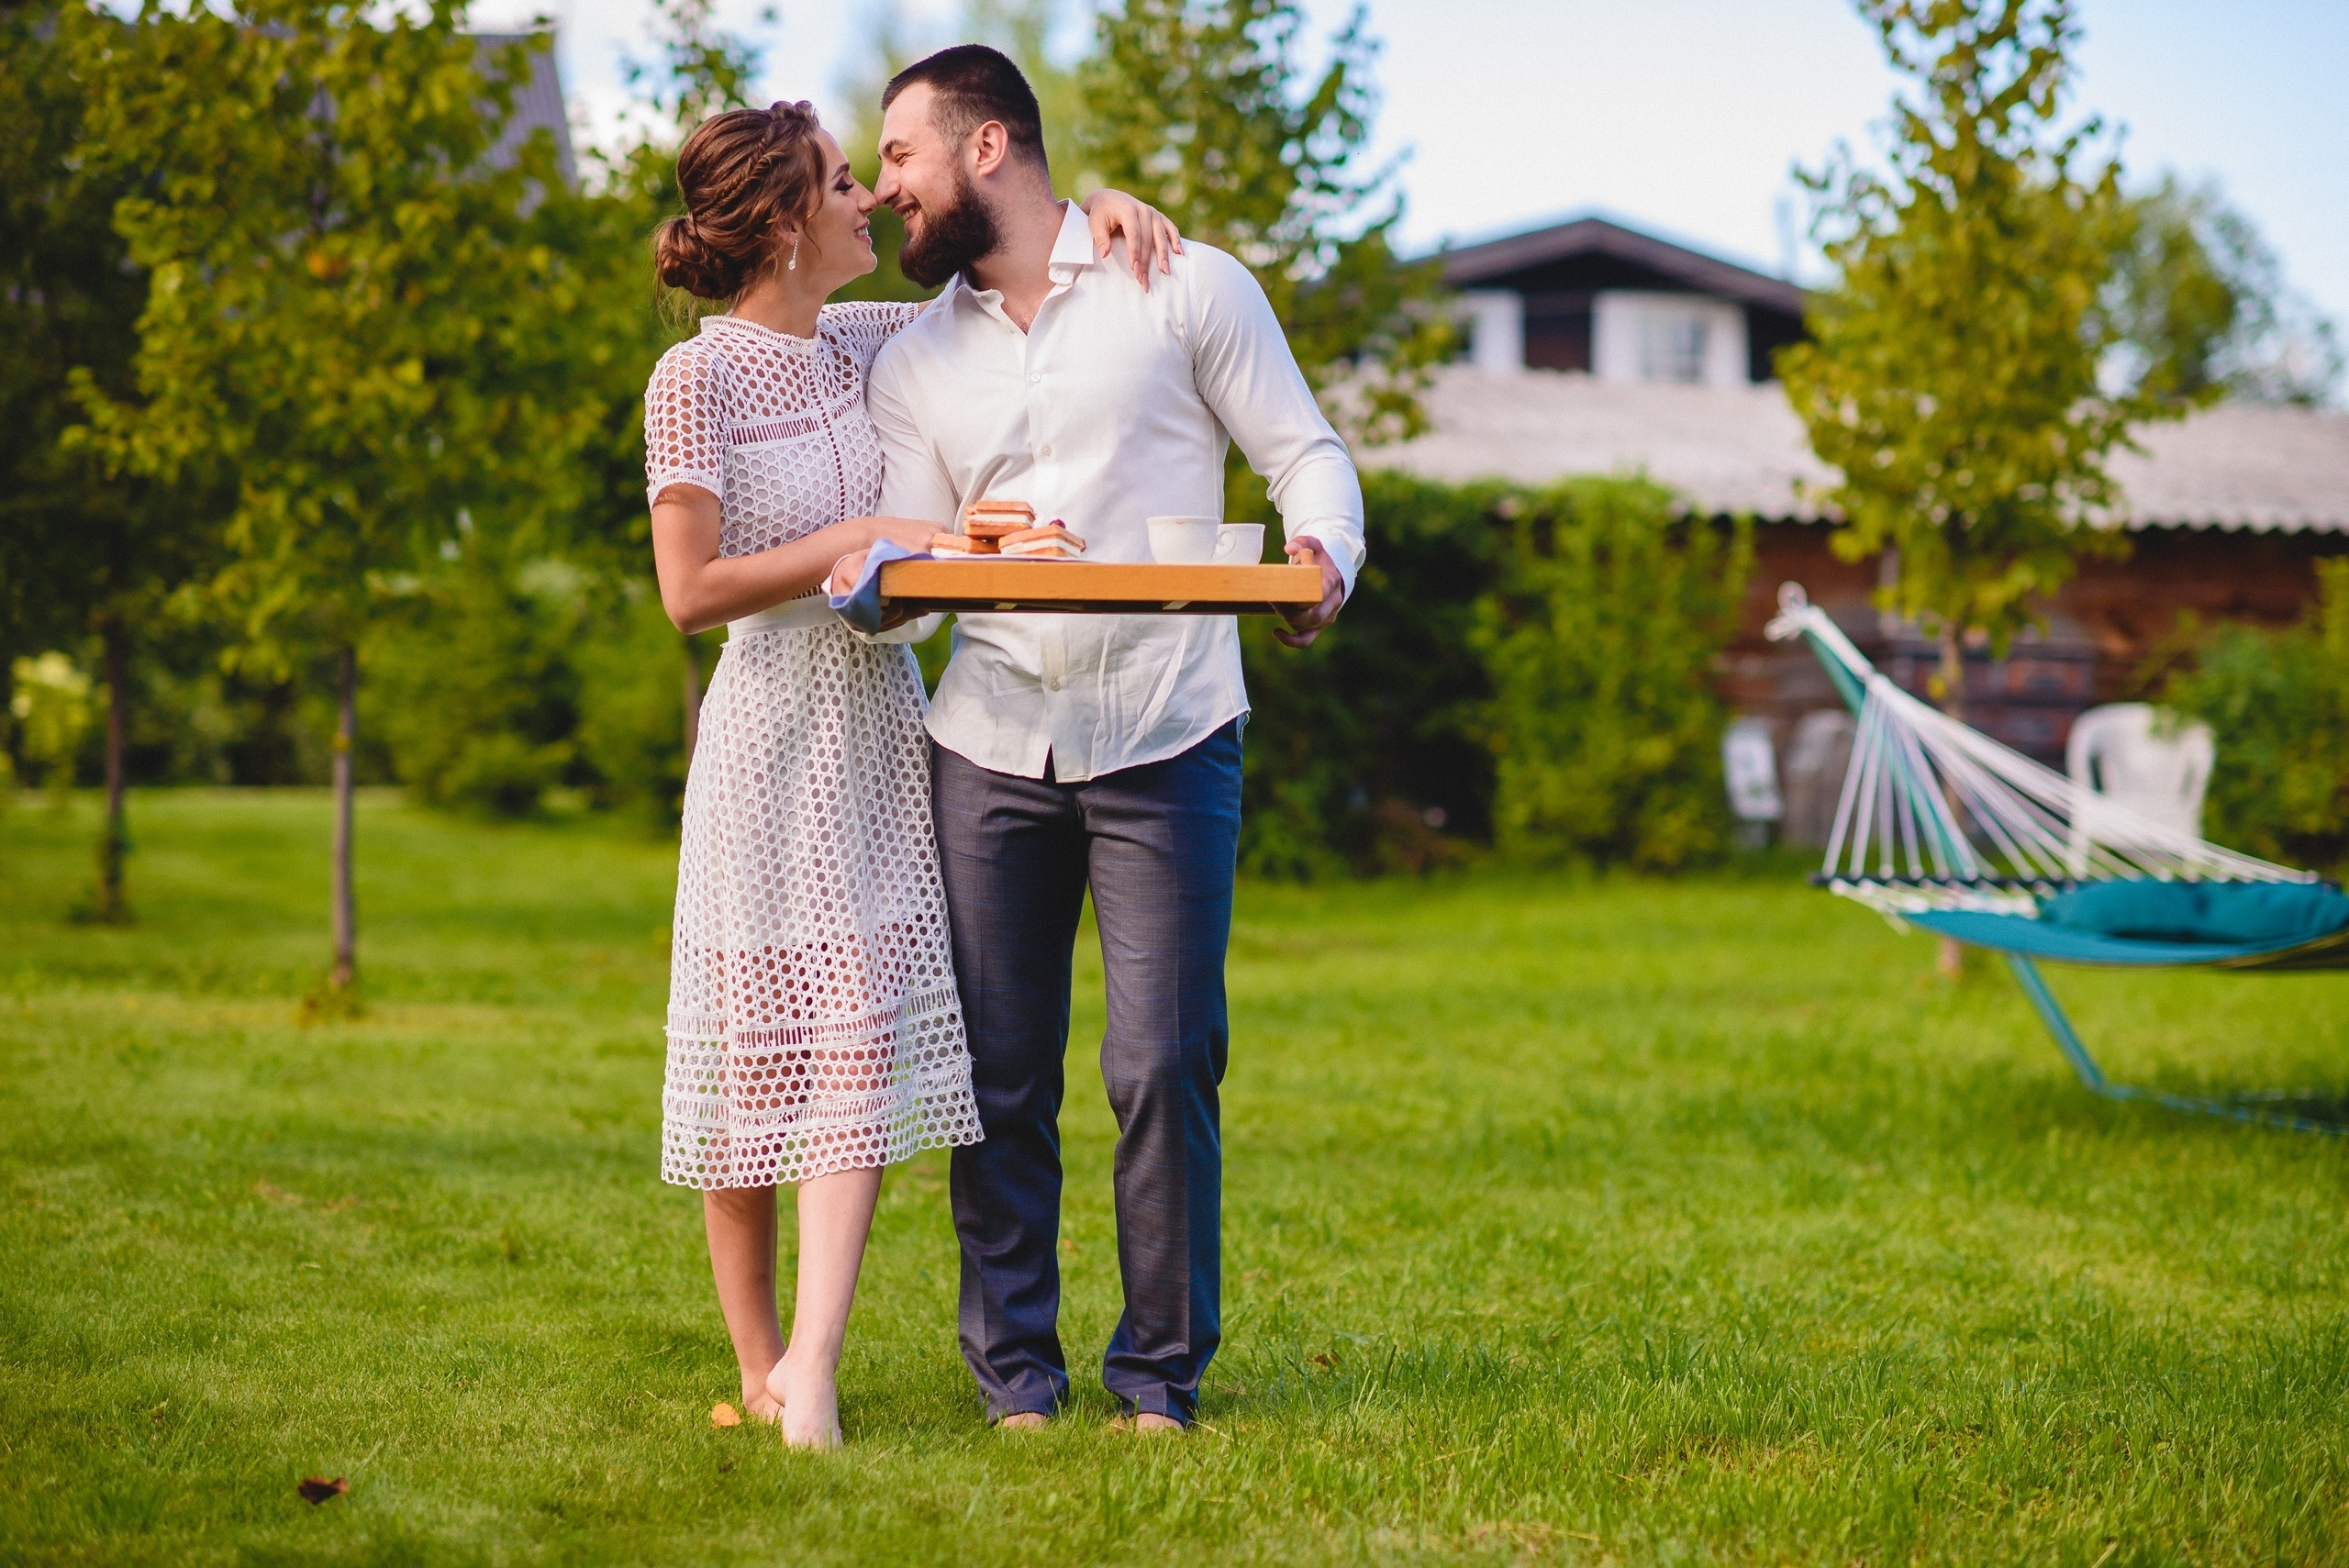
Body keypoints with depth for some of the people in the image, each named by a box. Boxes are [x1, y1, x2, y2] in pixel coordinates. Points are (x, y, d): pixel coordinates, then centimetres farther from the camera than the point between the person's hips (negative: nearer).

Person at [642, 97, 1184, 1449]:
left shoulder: (868, 348, 8)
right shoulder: (699, 377, -9)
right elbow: (692, 590, -14)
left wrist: (1105, 202, 6)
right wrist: (865, 538, -15)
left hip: (883, 725, 5)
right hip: (771, 731, -5)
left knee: (865, 1039, -6)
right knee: (756, 1043, 2)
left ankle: (815, 1363, -9)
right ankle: (758, 1362, 16)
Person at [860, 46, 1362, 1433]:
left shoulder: (1188, 289, 3)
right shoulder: (912, 363, 14)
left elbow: (1306, 452, 3)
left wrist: (1322, 555, -19)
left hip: (1167, 742, -3)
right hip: (991, 745, 3)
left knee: (1166, 1067, -5)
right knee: (1000, 1073, 3)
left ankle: (1163, 1379, 9)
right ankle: (1015, 1376, 15)